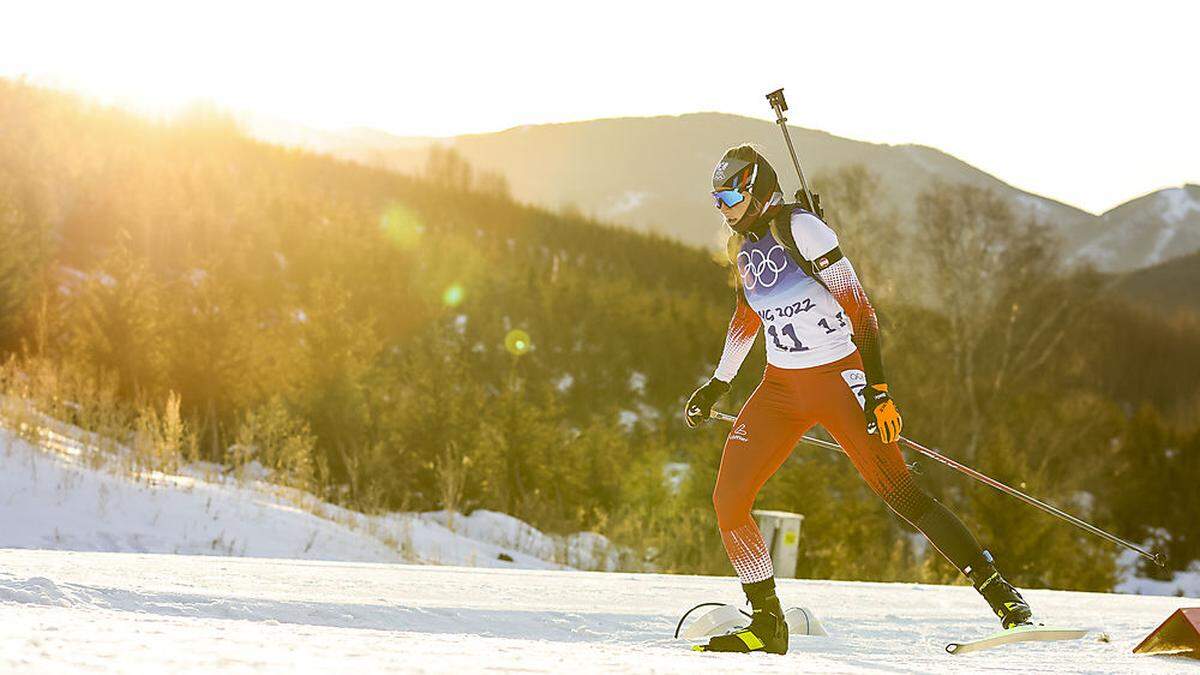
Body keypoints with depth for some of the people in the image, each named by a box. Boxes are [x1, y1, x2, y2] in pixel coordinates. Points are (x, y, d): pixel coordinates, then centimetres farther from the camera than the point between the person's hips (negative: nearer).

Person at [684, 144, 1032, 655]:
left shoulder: (800, 229, -14)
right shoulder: (745, 243, 10)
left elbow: (859, 309, -16)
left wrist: (876, 389, -22)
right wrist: (717, 385, 30)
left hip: (838, 378, -7)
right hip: (781, 387, 7)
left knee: (898, 492, -11)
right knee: (728, 500, -5)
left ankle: (997, 589, -1)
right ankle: (767, 624, 6)